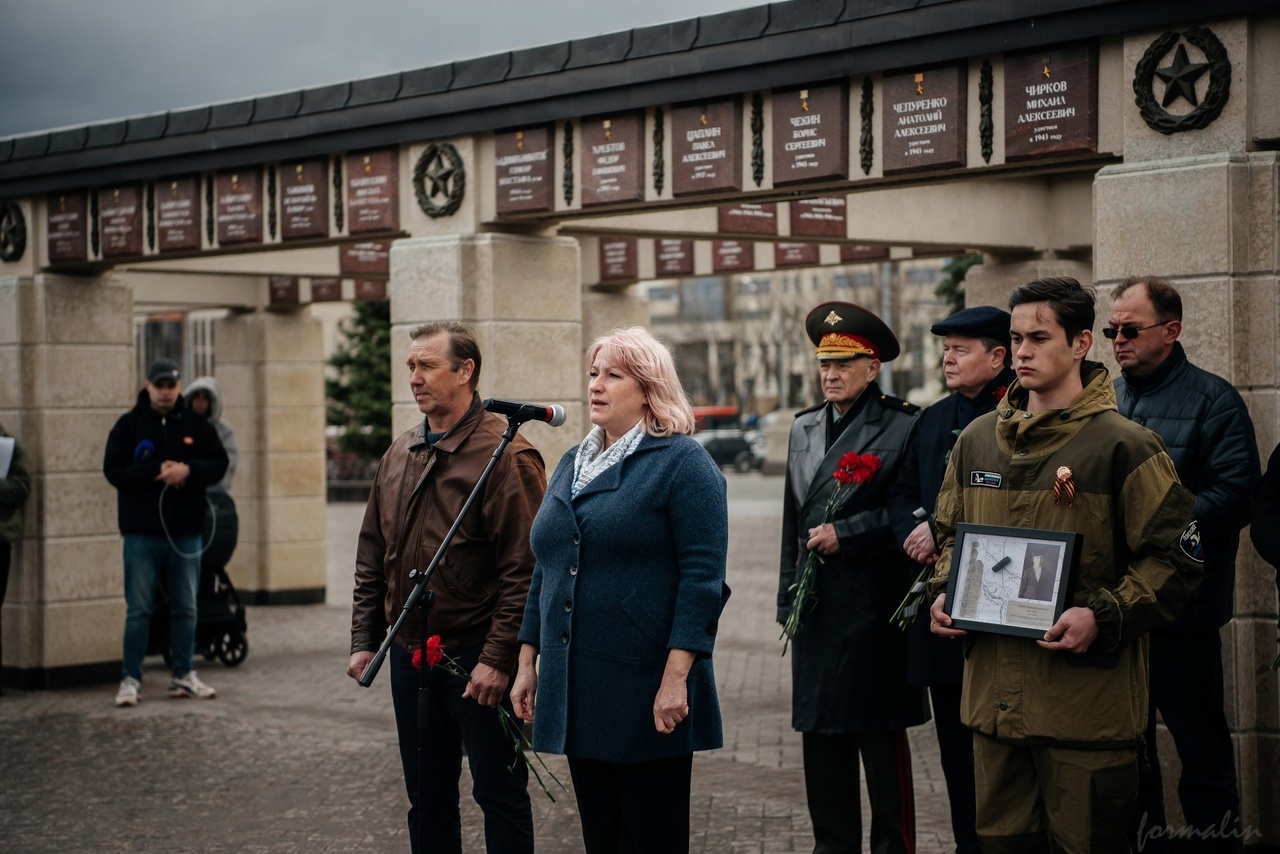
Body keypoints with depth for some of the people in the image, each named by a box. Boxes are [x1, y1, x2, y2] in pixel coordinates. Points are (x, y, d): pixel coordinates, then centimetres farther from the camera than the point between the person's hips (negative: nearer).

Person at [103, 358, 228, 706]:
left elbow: (219, 464, 2)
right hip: (142, 531, -3)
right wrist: (157, 472, -18)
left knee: (186, 607, 10)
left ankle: (183, 675, 19)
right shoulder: (128, 425, 0)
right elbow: (113, 469, -8)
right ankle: (131, 679, 4)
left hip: (185, 531, 3)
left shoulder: (196, 425, 6)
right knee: (138, 609, -1)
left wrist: (188, 471, -16)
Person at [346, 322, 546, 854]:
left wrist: (498, 657, -20)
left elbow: (524, 569, -17)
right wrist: (364, 639, 11)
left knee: (499, 792, 3)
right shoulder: (399, 456, 11)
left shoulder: (505, 456, -13)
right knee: (427, 795, 15)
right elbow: (372, 557, 17)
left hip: (477, 661, -7)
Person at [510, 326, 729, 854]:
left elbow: (702, 578, -13)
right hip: (574, 689, 7)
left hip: (645, 696, -7)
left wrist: (676, 676, -20)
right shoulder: (571, 465, 15)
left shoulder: (681, 463, -7)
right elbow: (546, 572, 20)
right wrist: (527, 663, 15)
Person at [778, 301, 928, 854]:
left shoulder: (901, 426, -5)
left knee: (881, 736, 0)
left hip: (873, 604, -6)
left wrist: (845, 534, -15)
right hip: (816, 606, 6)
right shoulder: (804, 428, 14)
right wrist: (788, 597, 15)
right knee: (821, 736, 10)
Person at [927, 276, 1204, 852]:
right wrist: (944, 593, 6)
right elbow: (950, 533, 25)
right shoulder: (977, 441, 11)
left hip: (1087, 701, -5)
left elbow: (1178, 558, -7)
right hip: (993, 692, 6)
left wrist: (1102, 616, -18)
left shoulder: (1123, 446, -7)